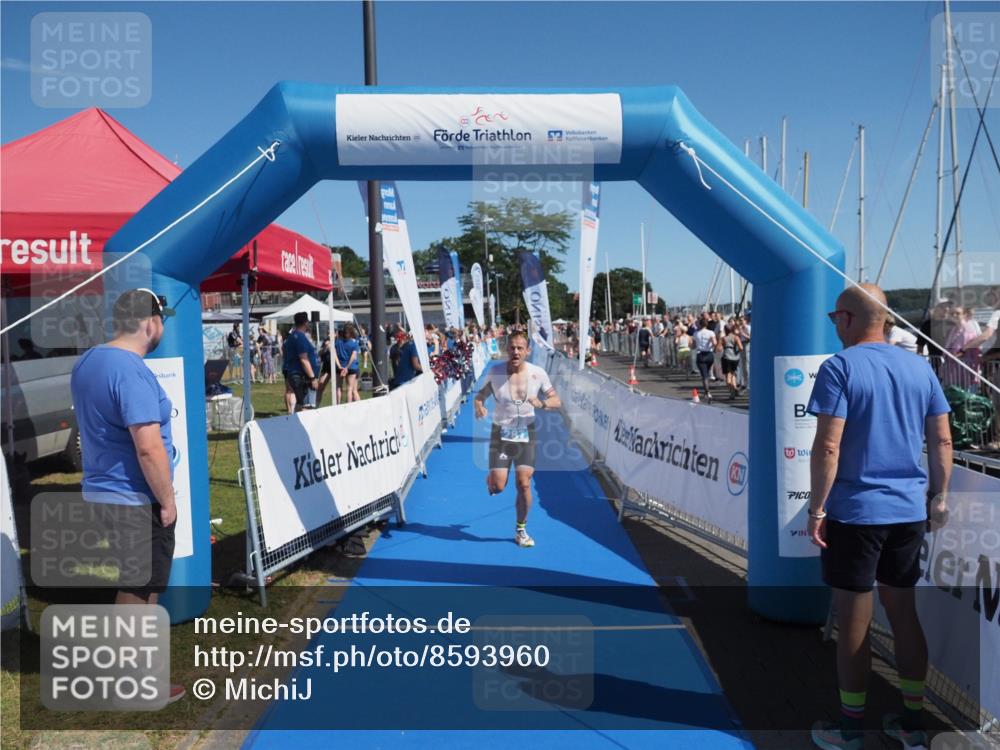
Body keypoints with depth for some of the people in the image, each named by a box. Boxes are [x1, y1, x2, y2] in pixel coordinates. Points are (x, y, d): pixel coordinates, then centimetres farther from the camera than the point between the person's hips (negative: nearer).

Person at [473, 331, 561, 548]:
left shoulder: (538, 373, -8)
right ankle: (491, 477, 35)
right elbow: (481, 394, 3)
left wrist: (542, 403, -23)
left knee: (524, 483, -5)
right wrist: (479, 405, -21)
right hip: (501, 433, 0)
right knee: (497, 487, -5)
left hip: (526, 433, 1)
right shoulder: (495, 371, -9)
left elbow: (556, 401, -1)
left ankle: (521, 530, 16)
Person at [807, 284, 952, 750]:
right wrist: (940, 496, 18)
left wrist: (816, 509, -12)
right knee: (903, 613, 17)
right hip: (910, 511, 6)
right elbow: (942, 440, 8)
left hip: (854, 513, -6)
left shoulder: (840, 367, -12)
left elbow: (827, 447, -18)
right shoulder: (919, 367, 6)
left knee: (854, 622, 5)